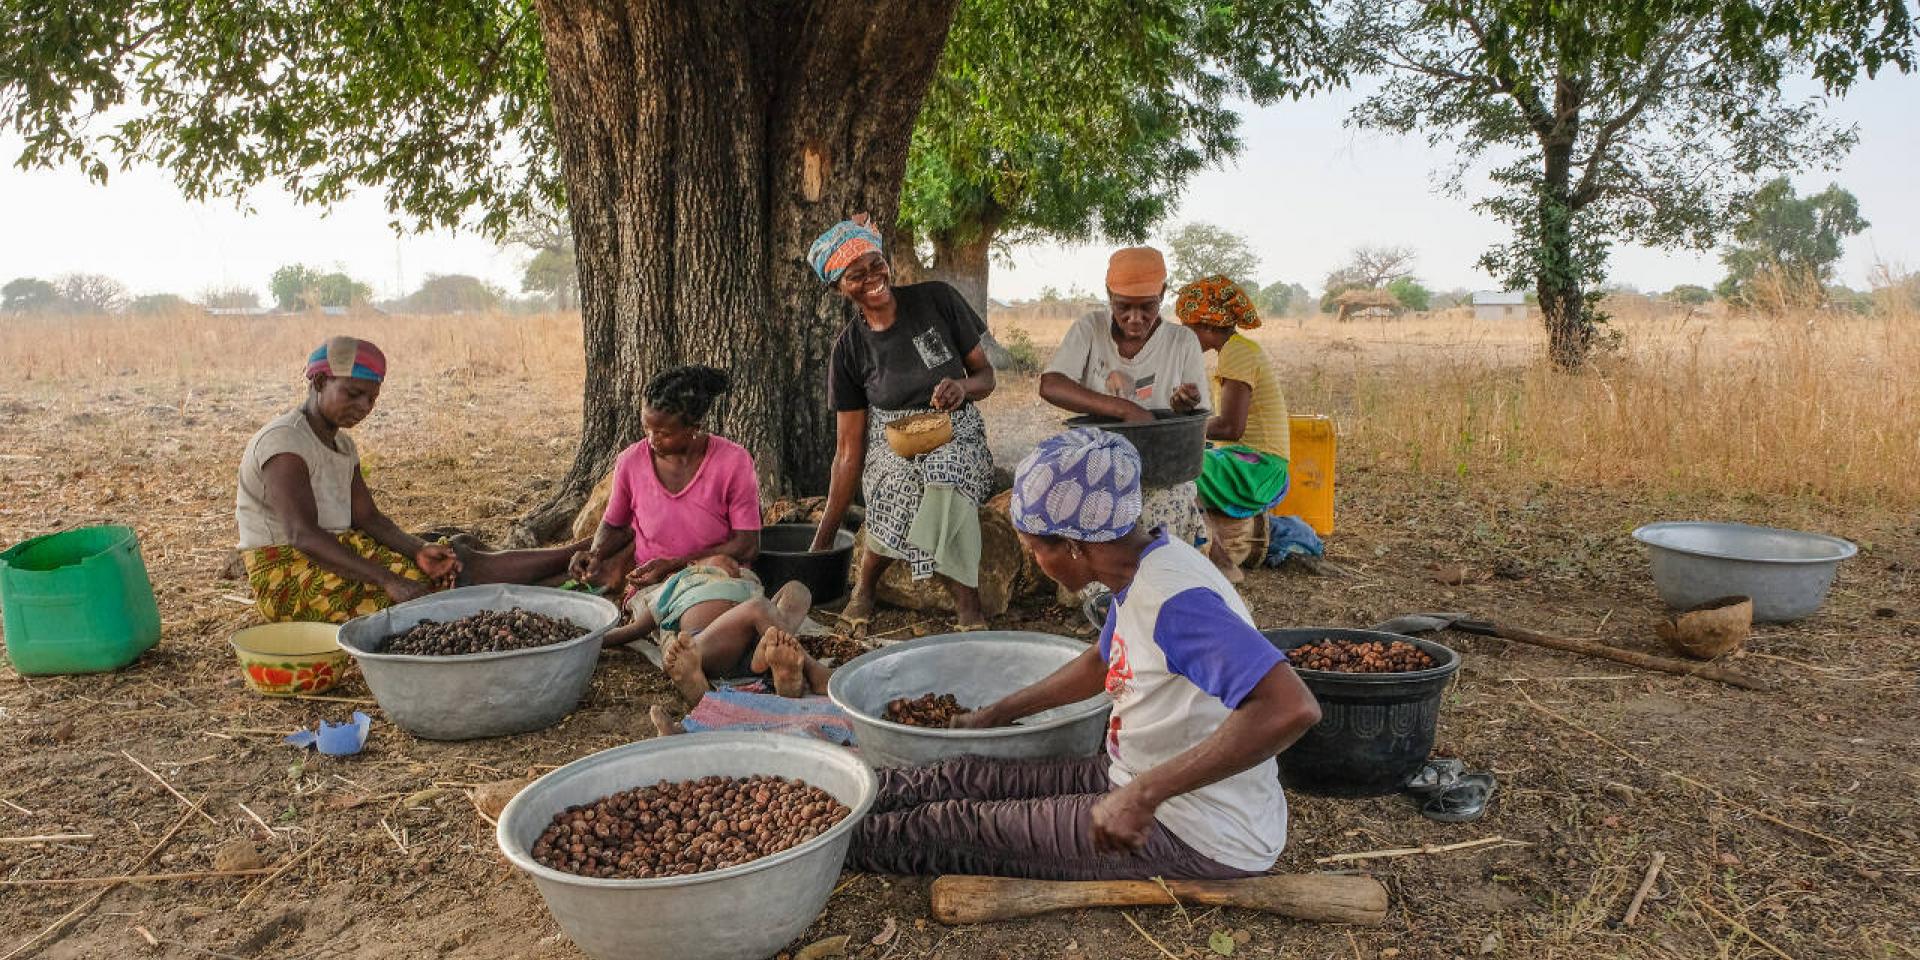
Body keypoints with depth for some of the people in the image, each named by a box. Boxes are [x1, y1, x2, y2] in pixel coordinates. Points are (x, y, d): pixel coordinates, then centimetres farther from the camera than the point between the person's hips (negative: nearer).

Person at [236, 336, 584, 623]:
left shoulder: (343, 446, 13)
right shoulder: (283, 442, -17)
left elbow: (368, 518, 6)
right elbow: (304, 535, -28)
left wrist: (419, 550, -16)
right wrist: (388, 581, -37)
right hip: (285, 573, -8)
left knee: (459, 563, -9)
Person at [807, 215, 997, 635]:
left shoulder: (937, 300, -6)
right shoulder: (849, 348, -3)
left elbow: (986, 375, 3)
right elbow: (849, 449, -2)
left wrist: (963, 387, -23)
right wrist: (823, 538, -5)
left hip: (957, 436, -1)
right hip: (890, 447, 1)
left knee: (944, 479, -36)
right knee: (903, 483, -35)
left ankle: (969, 611, -25)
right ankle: (864, 586, -11)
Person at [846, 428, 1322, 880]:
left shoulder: (1173, 600, -30)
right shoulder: (1142, 571, 1)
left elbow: (1292, 709, -41)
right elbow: (1104, 661, 21)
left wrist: (1144, 793, -39)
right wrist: (994, 715, 23)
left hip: (1199, 837, -8)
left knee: (957, 826, -2)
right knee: (969, 777, 7)